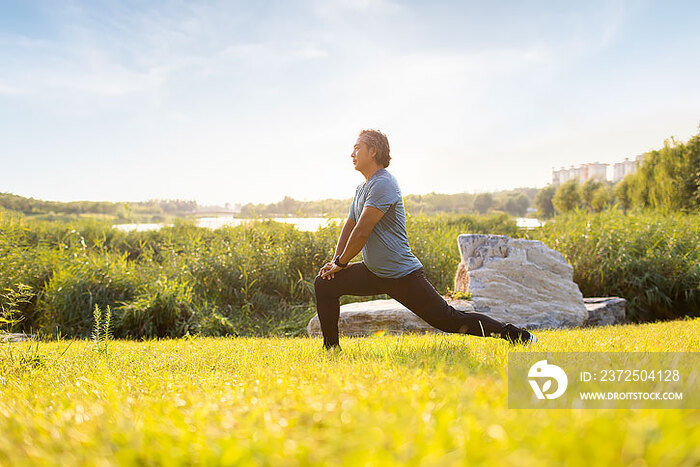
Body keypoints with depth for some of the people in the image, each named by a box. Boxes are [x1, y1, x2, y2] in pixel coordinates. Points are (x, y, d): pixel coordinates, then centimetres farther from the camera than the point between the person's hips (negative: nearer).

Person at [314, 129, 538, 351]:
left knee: (450, 320, -5)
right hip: (372, 273, 9)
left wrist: (341, 262, -10)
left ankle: (516, 334, 10)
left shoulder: (383, 184, -18)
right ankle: (331, 347, 12)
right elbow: (349, 227, 22)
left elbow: (362, 231, -21)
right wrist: (335, 260, 8)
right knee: (324, 283, 1)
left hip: (401, 275, -9)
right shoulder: (362, 188, 14)